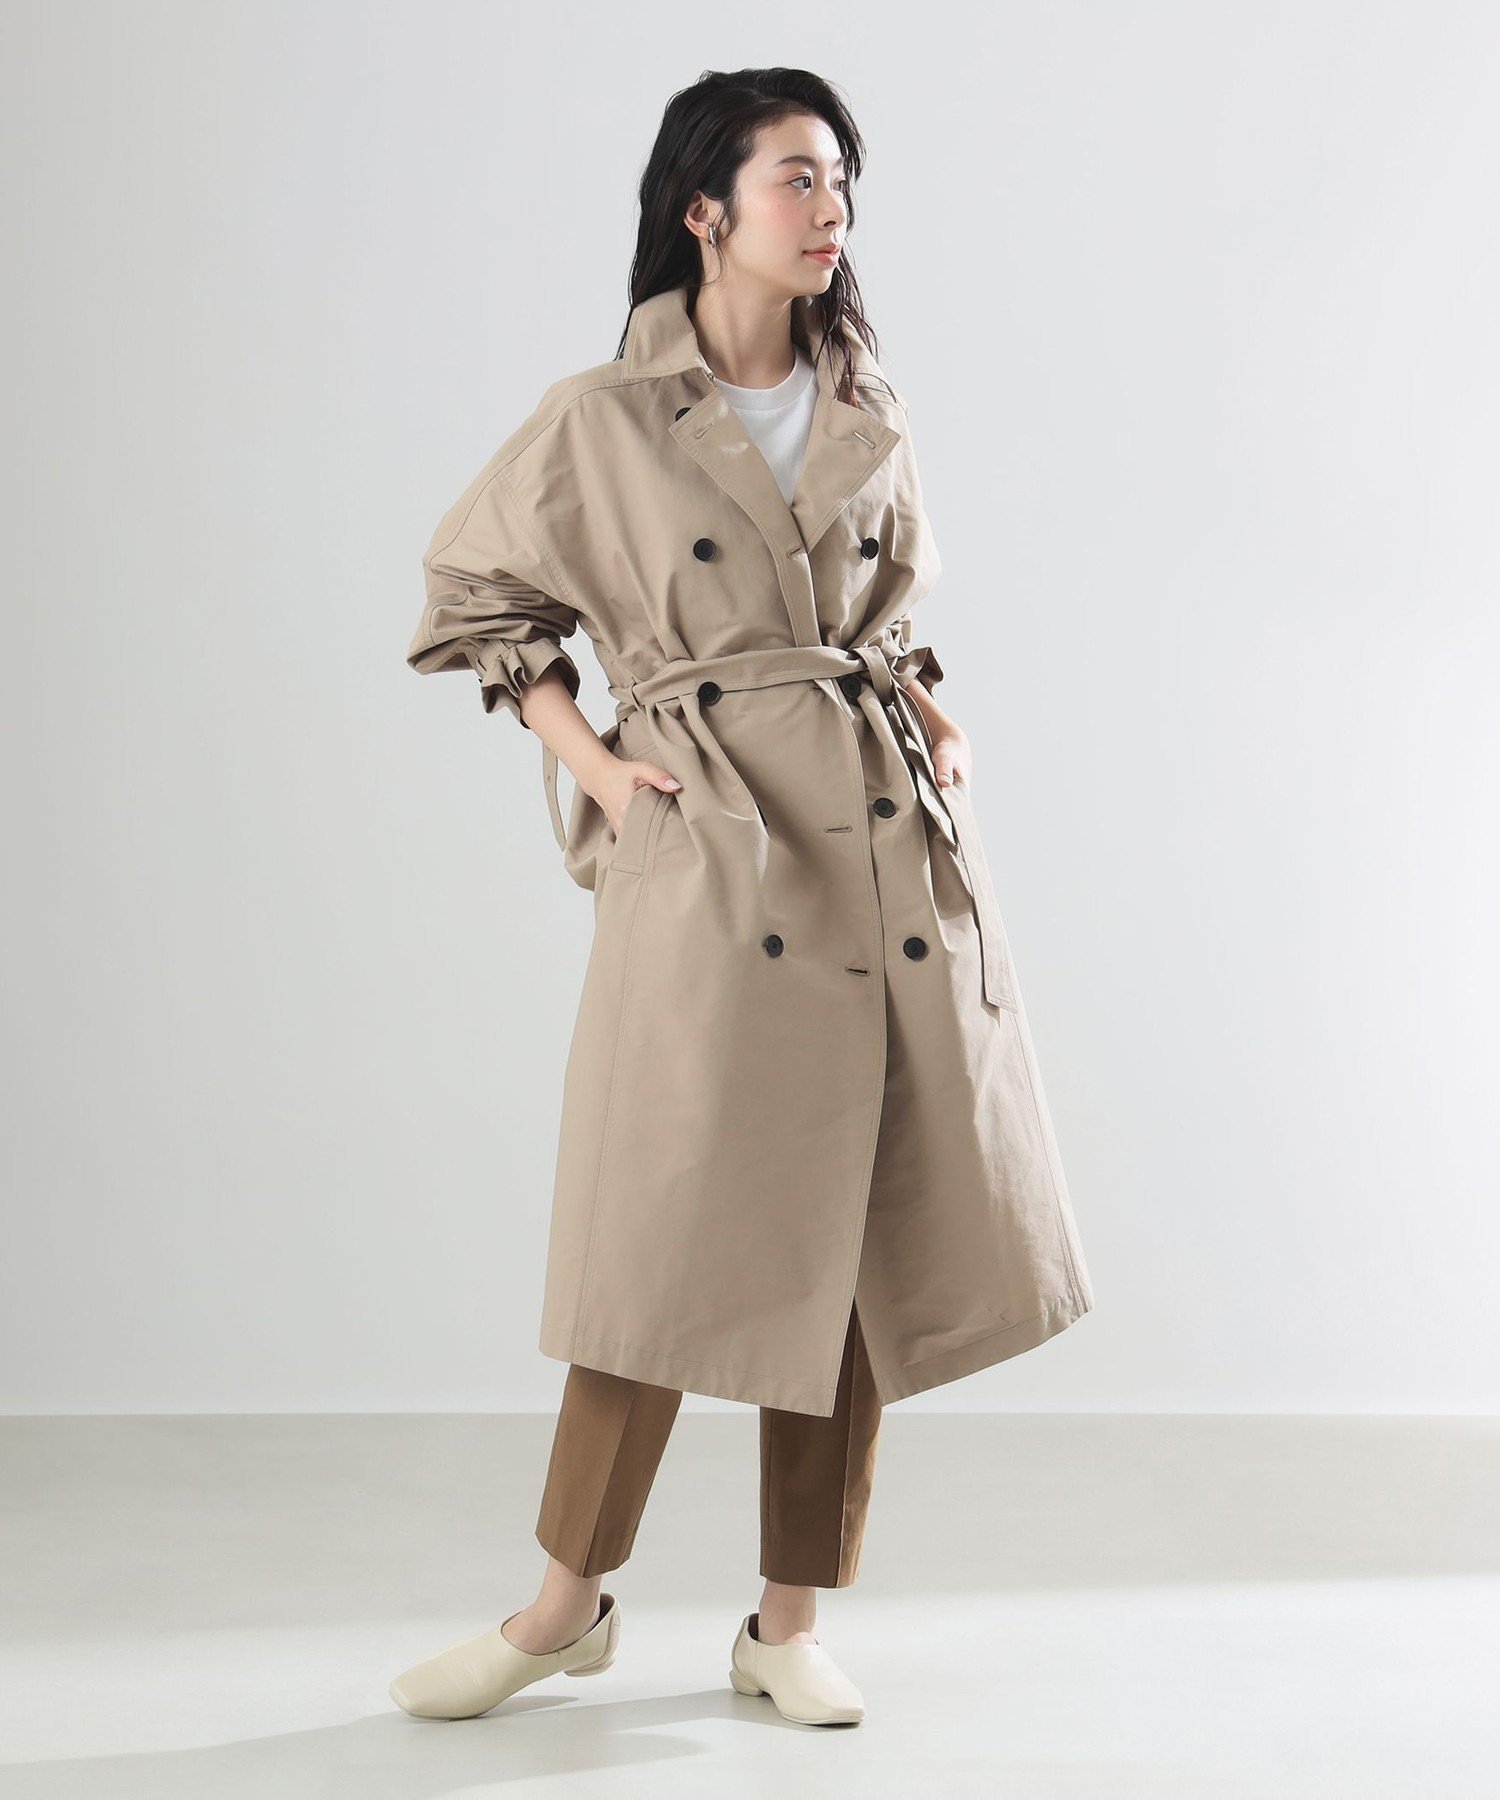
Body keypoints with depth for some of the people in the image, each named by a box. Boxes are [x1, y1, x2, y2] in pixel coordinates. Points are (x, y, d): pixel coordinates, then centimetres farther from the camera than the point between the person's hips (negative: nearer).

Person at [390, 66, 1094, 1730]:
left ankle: (788, 1622, 17)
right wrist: (587, 758, 1)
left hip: (889, 846, 4)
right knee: (681, 1233, -3)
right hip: (709, 856, -4)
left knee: (870, 1232, 4)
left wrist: (929, 719, 8)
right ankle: (567, 1604, 16)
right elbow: (473, 592, 10)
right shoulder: (602, 420, 0)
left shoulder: (866, 413, 11)